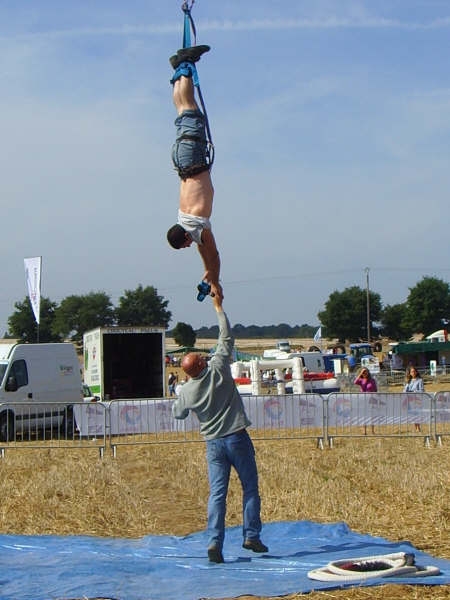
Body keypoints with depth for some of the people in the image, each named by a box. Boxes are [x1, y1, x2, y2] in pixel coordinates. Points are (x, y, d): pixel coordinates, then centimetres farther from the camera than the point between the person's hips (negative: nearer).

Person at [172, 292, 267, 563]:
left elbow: (178, 413, 16)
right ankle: (251, 536, 8)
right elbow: (227, 338, -1)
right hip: (237, 438, -2)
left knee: (217, 493, 2)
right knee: (250, 488, 8)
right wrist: (218, 307, 6)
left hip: (213, 442, 3)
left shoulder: (187, 391, -3)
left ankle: (215, 541, -8)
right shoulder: (218, 369, -10)